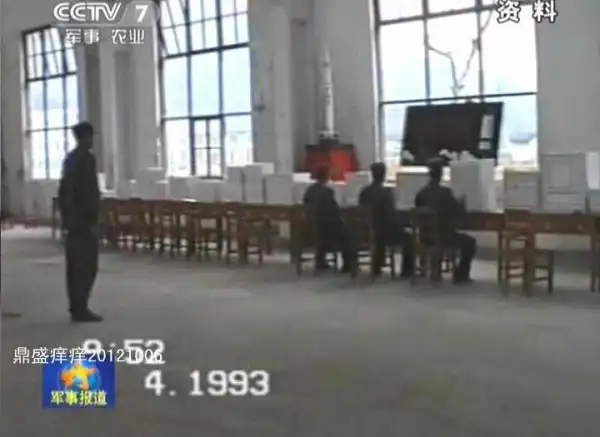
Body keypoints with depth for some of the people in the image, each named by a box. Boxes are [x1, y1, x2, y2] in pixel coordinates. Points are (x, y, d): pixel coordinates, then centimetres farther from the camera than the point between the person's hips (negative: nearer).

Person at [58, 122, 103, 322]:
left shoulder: (70, 158, 14)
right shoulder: (87, 158, -12)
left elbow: (64, 189, 16)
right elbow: (90, 192, -18)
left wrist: (66, 216, 19)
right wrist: (92, 221, -17)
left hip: (71, 219, 9)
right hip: (83, 220, -9)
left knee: (74, 265, 9)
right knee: (87, 266, -6)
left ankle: (75, 308, 12)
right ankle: (81, 309, -7)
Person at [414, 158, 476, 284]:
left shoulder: (421, 193, -5)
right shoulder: (445, 192, -19)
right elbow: (461, 212, -13)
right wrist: (461, 202, 8)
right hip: (443, 236, -6)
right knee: (469, 242, 15)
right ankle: (461, 275, 14)